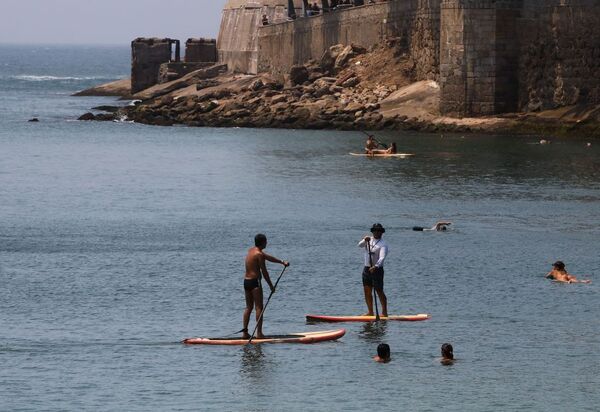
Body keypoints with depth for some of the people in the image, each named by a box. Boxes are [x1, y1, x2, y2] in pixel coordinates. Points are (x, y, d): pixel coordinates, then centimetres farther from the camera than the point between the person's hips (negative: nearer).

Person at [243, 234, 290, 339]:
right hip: (255, 281, -9)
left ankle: (245, 332, 11)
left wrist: (282, 262, 24)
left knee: (249, 307, 13)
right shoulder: (259, 254, -14)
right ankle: (259, 333, -9)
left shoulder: (251, 250, 14)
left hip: (246, 280, 9)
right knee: (259, 307, -6)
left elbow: (268, 257, 21)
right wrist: (271, 286, -5)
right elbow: (264, 272, -12)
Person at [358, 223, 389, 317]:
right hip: (366, 269, 6)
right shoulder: (369, 240, 11)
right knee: (367, 292, 7)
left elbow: (382, 258, -20)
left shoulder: (383, 244, -7)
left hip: (377, 270, -6)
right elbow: (360, 245, -6)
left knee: (379, 291, -7)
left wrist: (375, 266, -35)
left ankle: (384, 312, -4)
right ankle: (370, 312, 14)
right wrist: (365, 240, -26)